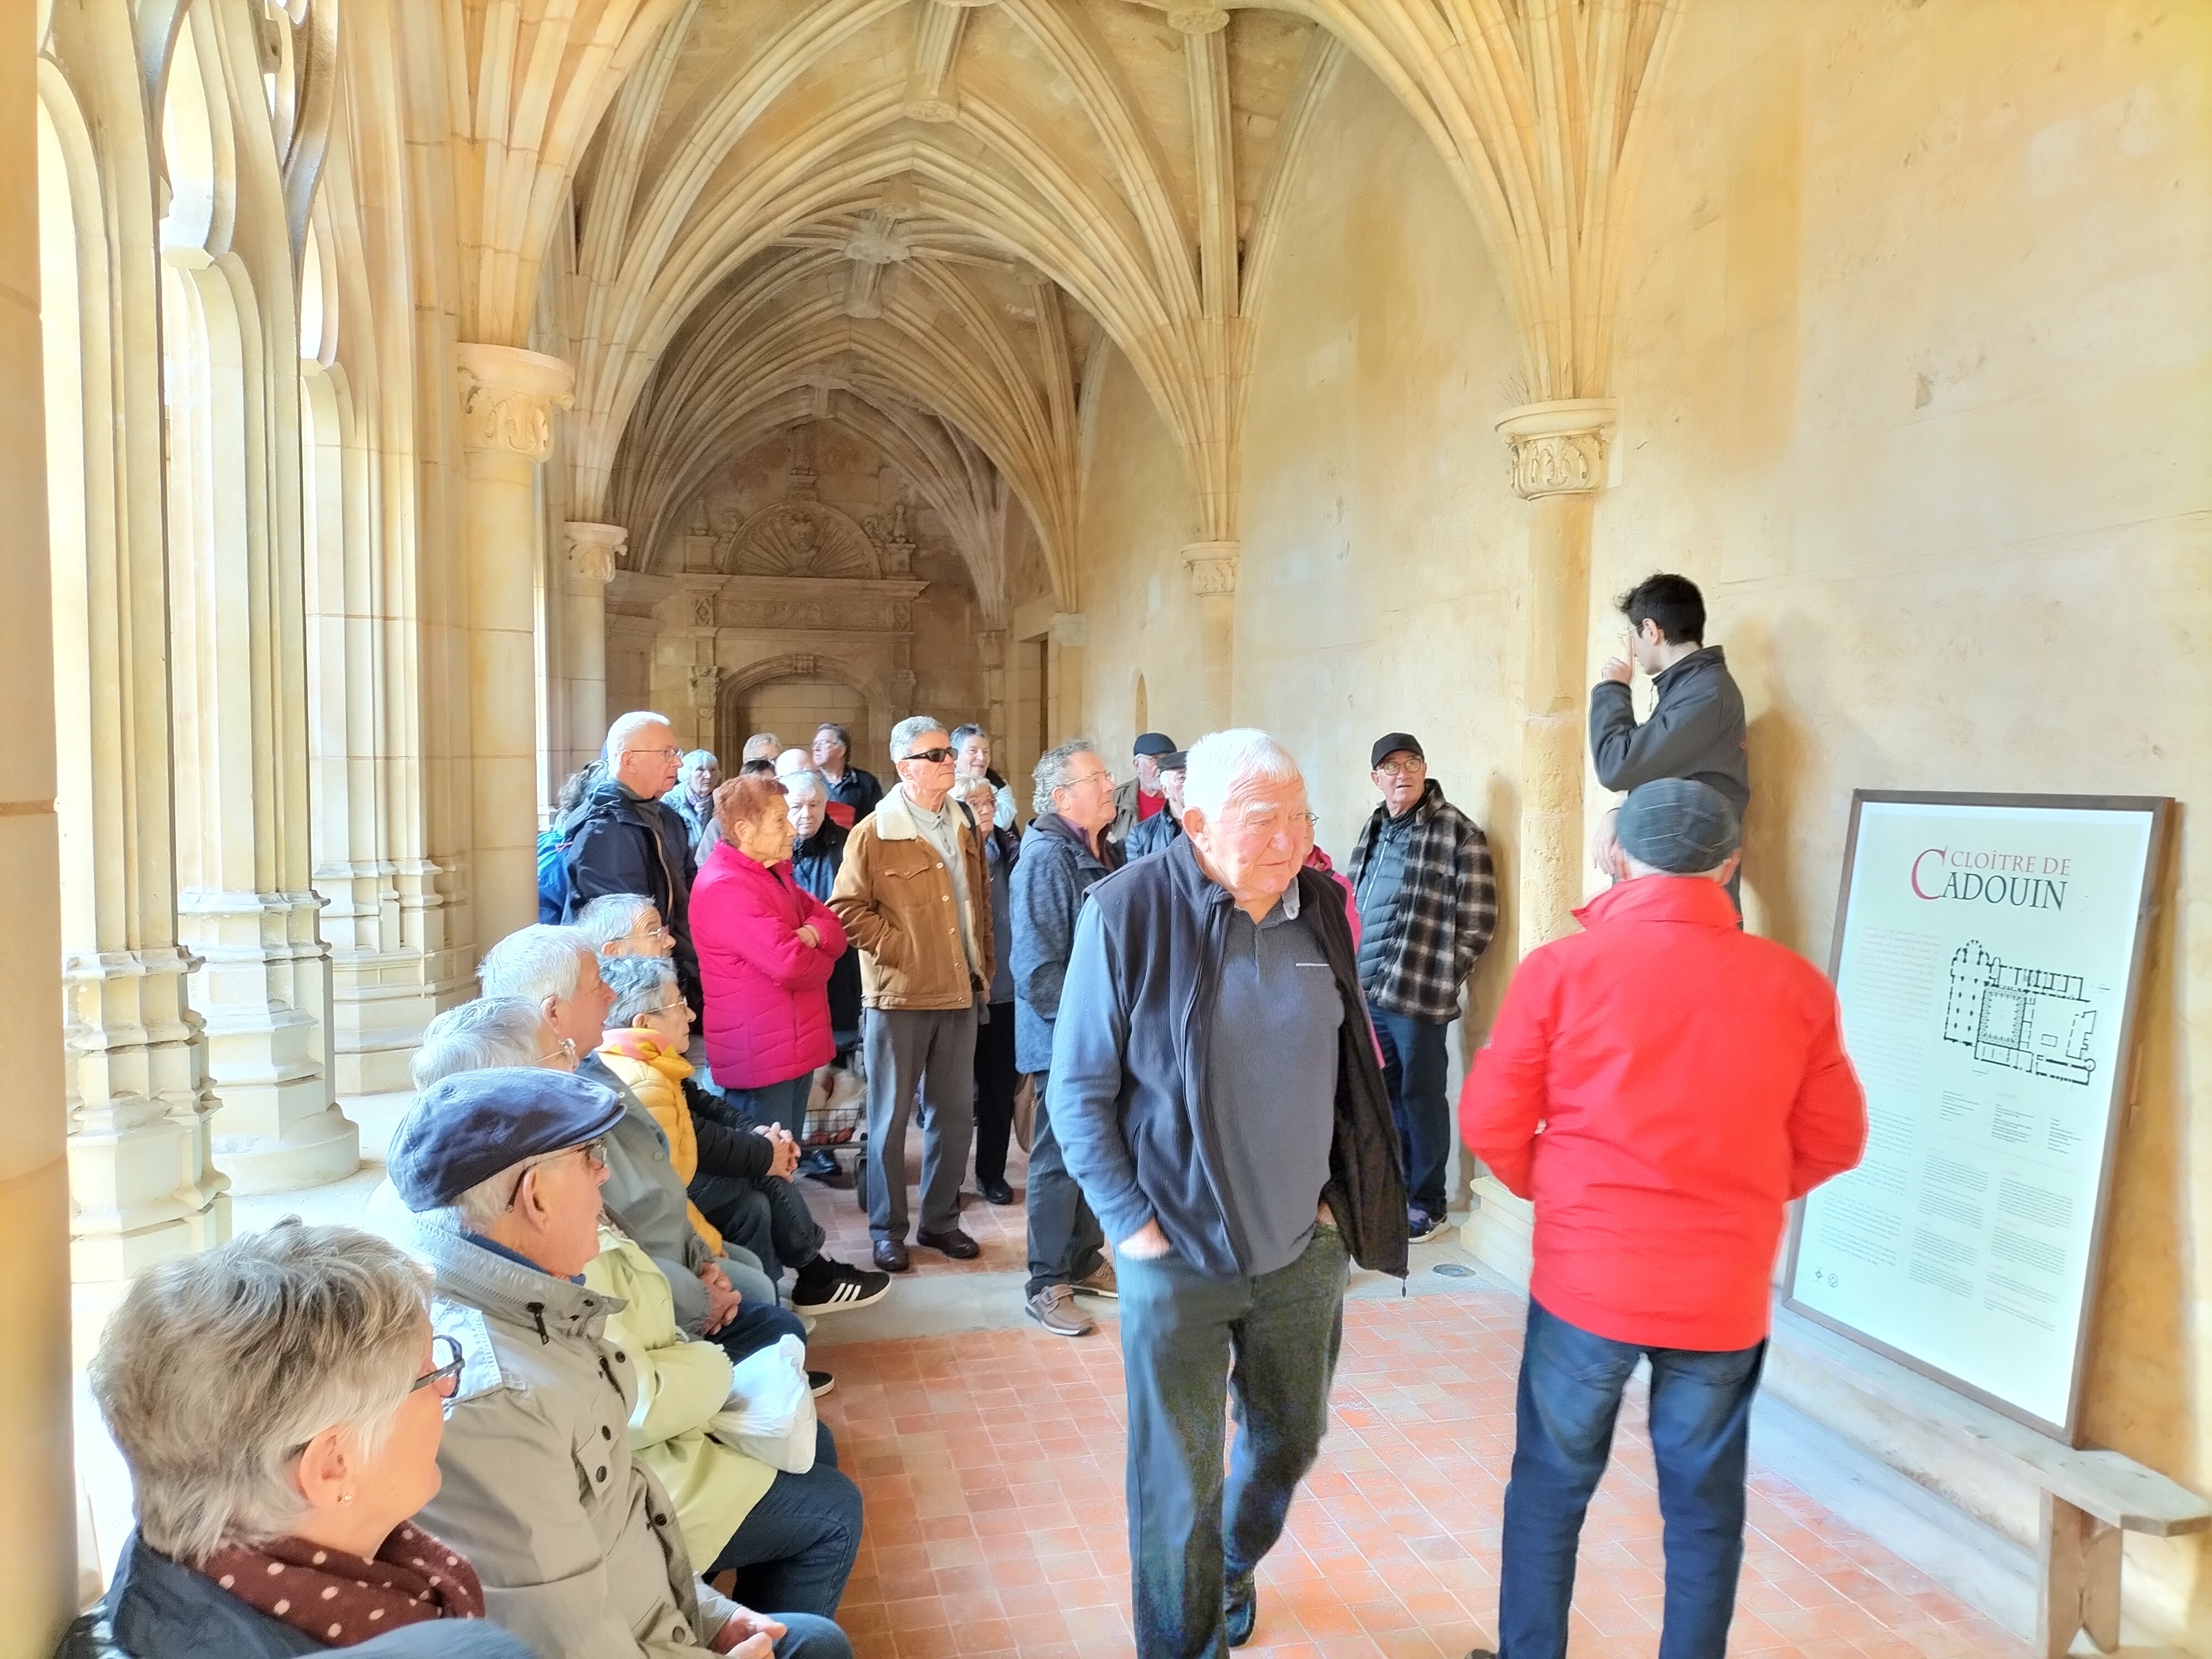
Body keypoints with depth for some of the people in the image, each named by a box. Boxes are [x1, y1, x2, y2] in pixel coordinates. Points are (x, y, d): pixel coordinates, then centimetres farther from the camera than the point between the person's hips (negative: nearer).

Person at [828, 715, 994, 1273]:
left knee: (954, 1113, 12)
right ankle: (888, 1229, 18)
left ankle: (941, 1220, 26)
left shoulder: (962, 826, 11)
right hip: (898, 996, -6)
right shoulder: (873, 833, -9)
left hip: (959, 992, 6)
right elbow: (847, 909, -11)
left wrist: (982, 965, 11)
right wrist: (901, 949, -13)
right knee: (891, 1116, 6)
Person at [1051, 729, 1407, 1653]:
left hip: (1305, 1246, 5)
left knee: (1288, 1442, 23)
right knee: (1178, 1482, 8)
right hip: (1176, 1256, -4)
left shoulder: (1321, 909, -2)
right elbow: (1078, 1092, -10)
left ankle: (1234, 1568, 53)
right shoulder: (1129, 911, -17)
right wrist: (1131, 1223, -12)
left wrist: (1339, 1194, 7)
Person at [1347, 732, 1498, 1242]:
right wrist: (1353, 970, 11)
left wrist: (1439, 977, -9)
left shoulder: (1459, 833, -9)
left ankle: (1426, 1204, 18)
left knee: (1421, 1098, 4)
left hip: (1419, 994, -7)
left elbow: (1478, 921, -10)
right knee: (1383, 1094, 17)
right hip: (1367, 990, 7)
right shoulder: (1373, 829, 13)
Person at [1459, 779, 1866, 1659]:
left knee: (1552, 1487, 17)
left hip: (1586, 1277, -1)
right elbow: (1833, 1141, 6)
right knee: (1705, 1504, 18)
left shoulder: (1562, 966, -11)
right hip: (1725, 1289, 2)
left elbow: (1491, 1123, -6)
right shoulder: (1793, 983, -4)